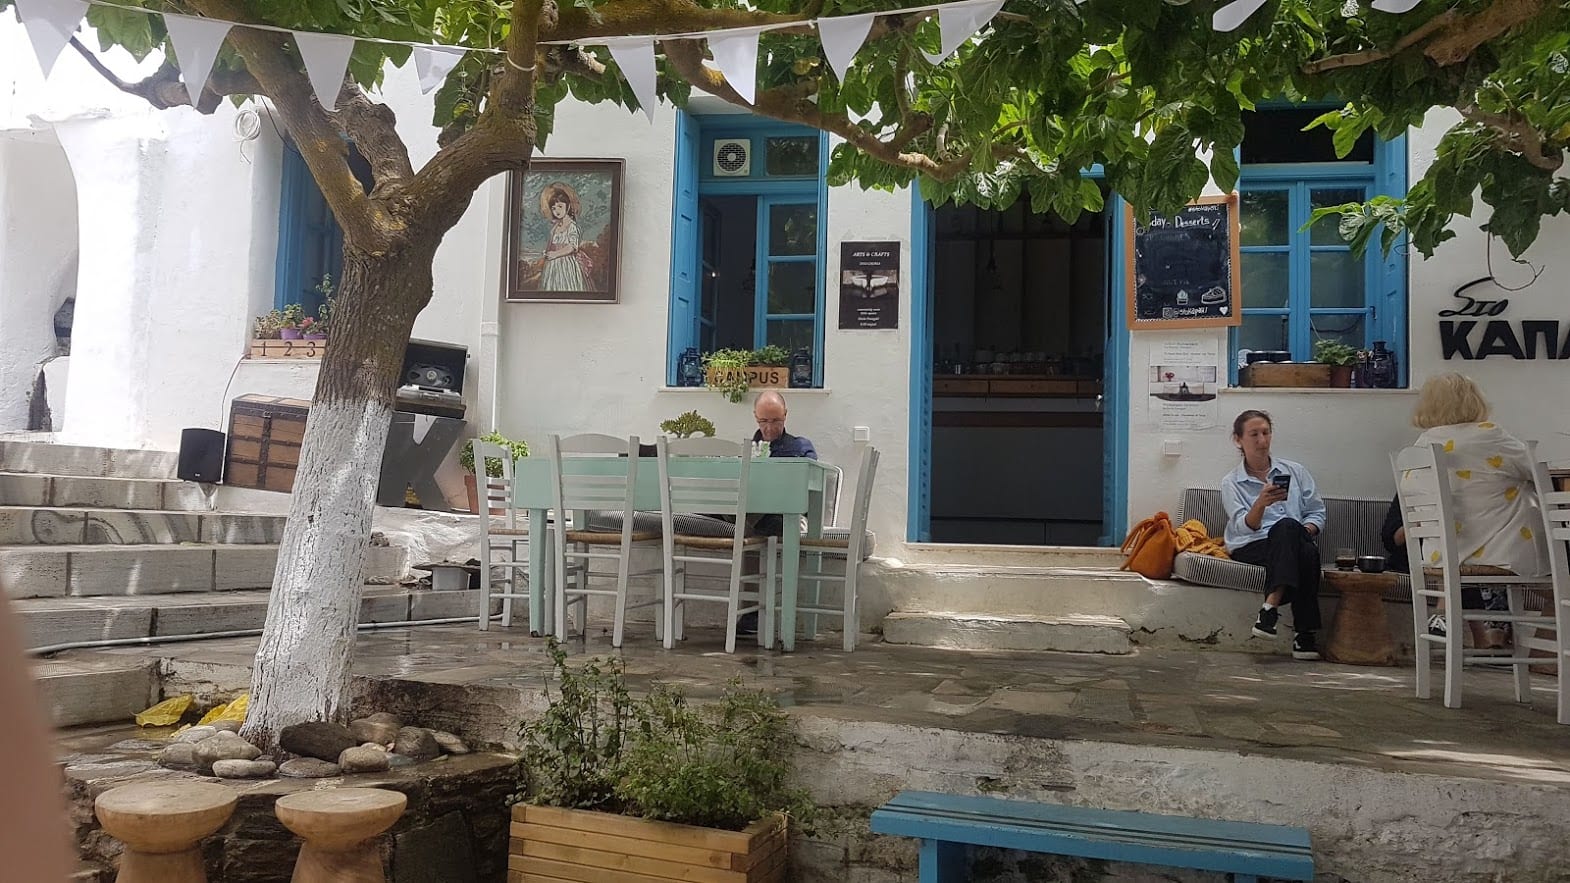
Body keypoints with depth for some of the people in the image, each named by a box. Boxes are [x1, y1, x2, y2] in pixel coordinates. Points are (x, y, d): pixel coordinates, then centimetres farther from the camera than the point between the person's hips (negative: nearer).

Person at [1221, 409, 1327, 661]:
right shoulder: (1231, 483, 9)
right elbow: (1245, 527, -6)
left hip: (1293, 544, 2)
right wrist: (1261, 504, -26)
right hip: (1250, 548, -2)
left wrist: (1305, 531, -7)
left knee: (1308, 551, -36)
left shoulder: (1294, 471, 18)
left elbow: (1317, 512, 15)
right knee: (1287, 526, -36)